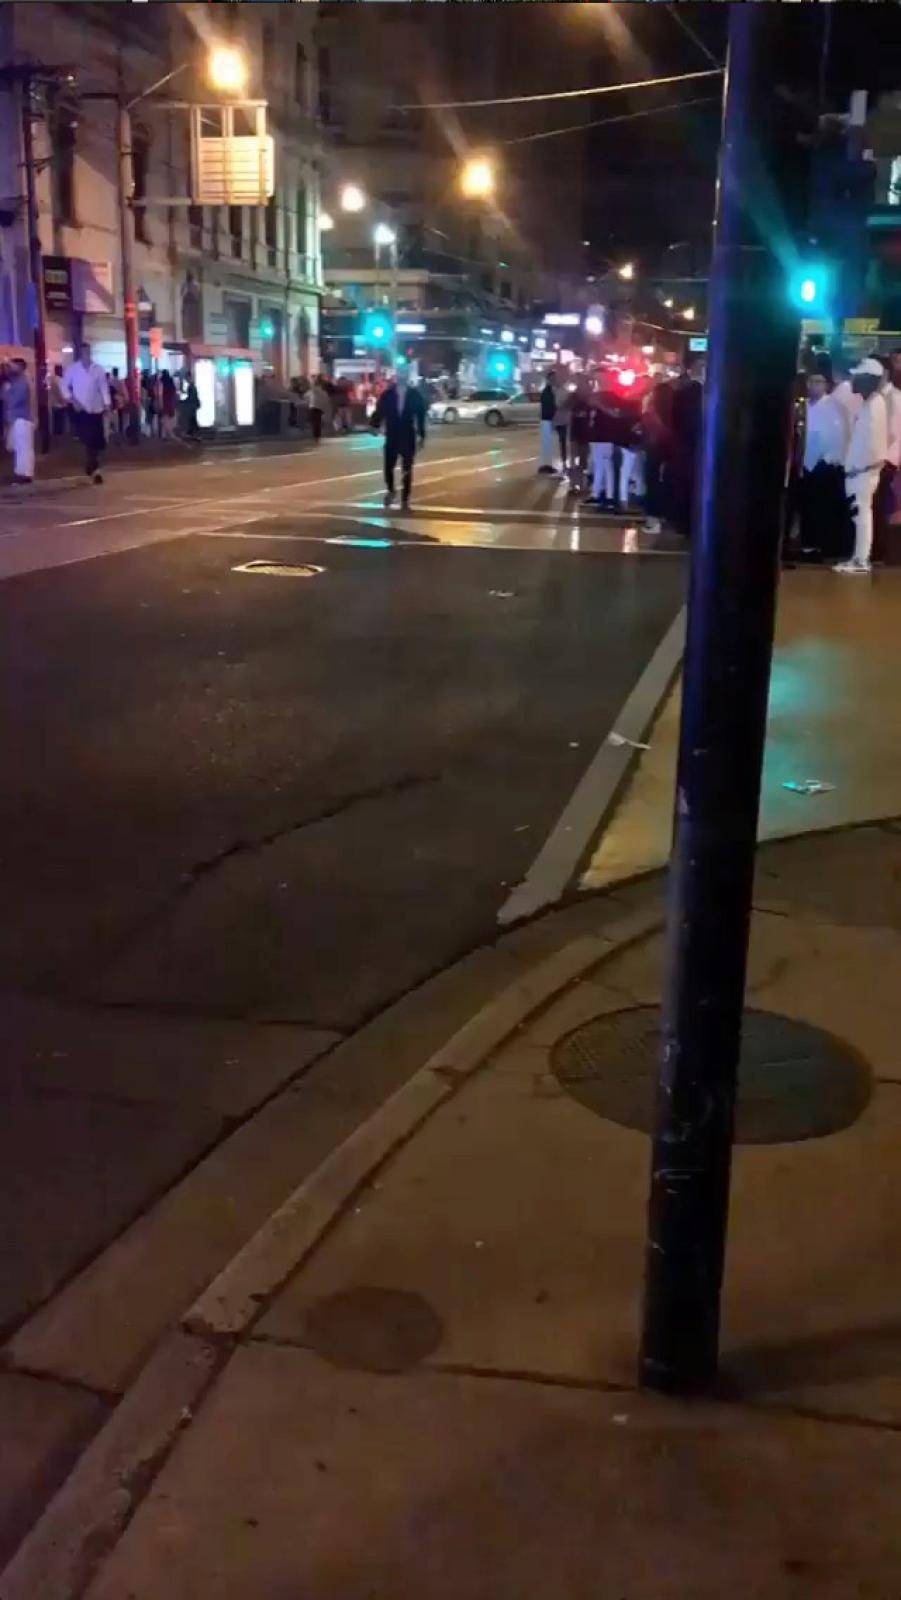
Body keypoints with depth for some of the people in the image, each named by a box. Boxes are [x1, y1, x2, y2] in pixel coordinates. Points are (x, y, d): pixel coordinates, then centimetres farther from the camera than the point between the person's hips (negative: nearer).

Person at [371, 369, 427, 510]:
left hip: (408, 436, 0)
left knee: (407, 469, 1)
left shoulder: (414, 394, 2)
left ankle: (405, 500, 7)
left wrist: (421, 435, 1)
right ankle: (390, 491, 22)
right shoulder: (387, 393, 1)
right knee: (388, 466, -5)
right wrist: (375, 425, -18)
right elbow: (380, 410, -2)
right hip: (392, 435, 0)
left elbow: (421, 415, 4)